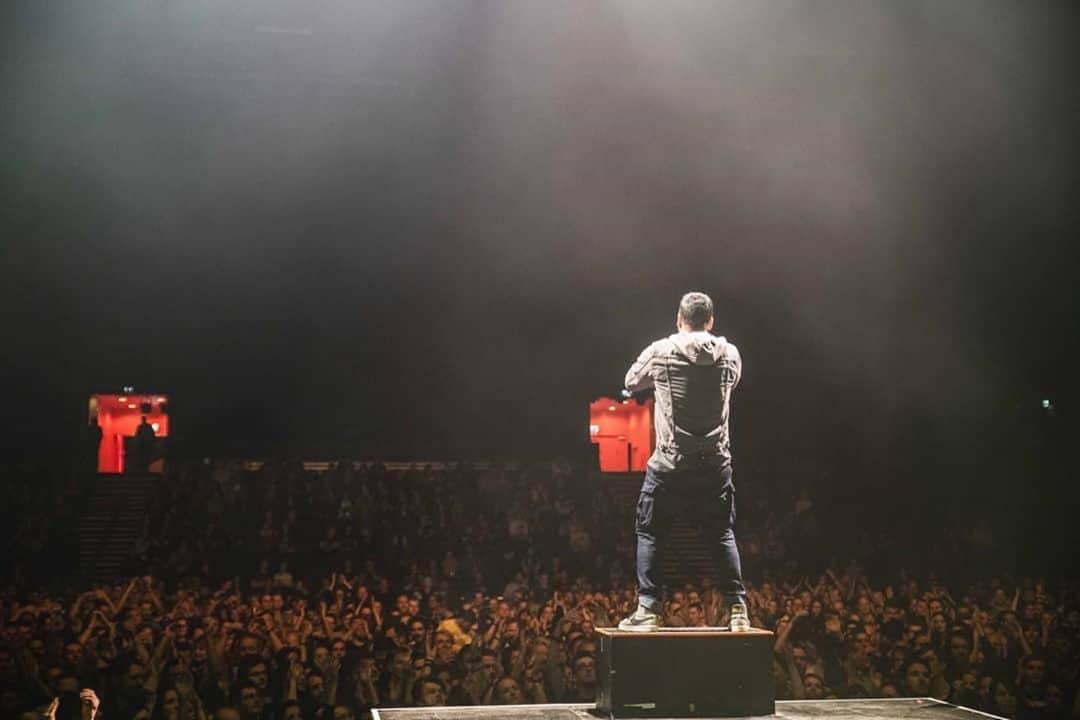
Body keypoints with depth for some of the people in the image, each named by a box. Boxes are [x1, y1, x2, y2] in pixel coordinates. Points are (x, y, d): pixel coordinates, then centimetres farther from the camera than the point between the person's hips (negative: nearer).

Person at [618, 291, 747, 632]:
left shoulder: (661, 352, -7)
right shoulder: (730, 354, 0)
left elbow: (631, 382, 10)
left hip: (670, 463, -3)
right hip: (716, 463, 3)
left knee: (650, 534, 9)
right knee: (723, 535, 14)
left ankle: (648, 608, 4)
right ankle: (738, 608, 11)